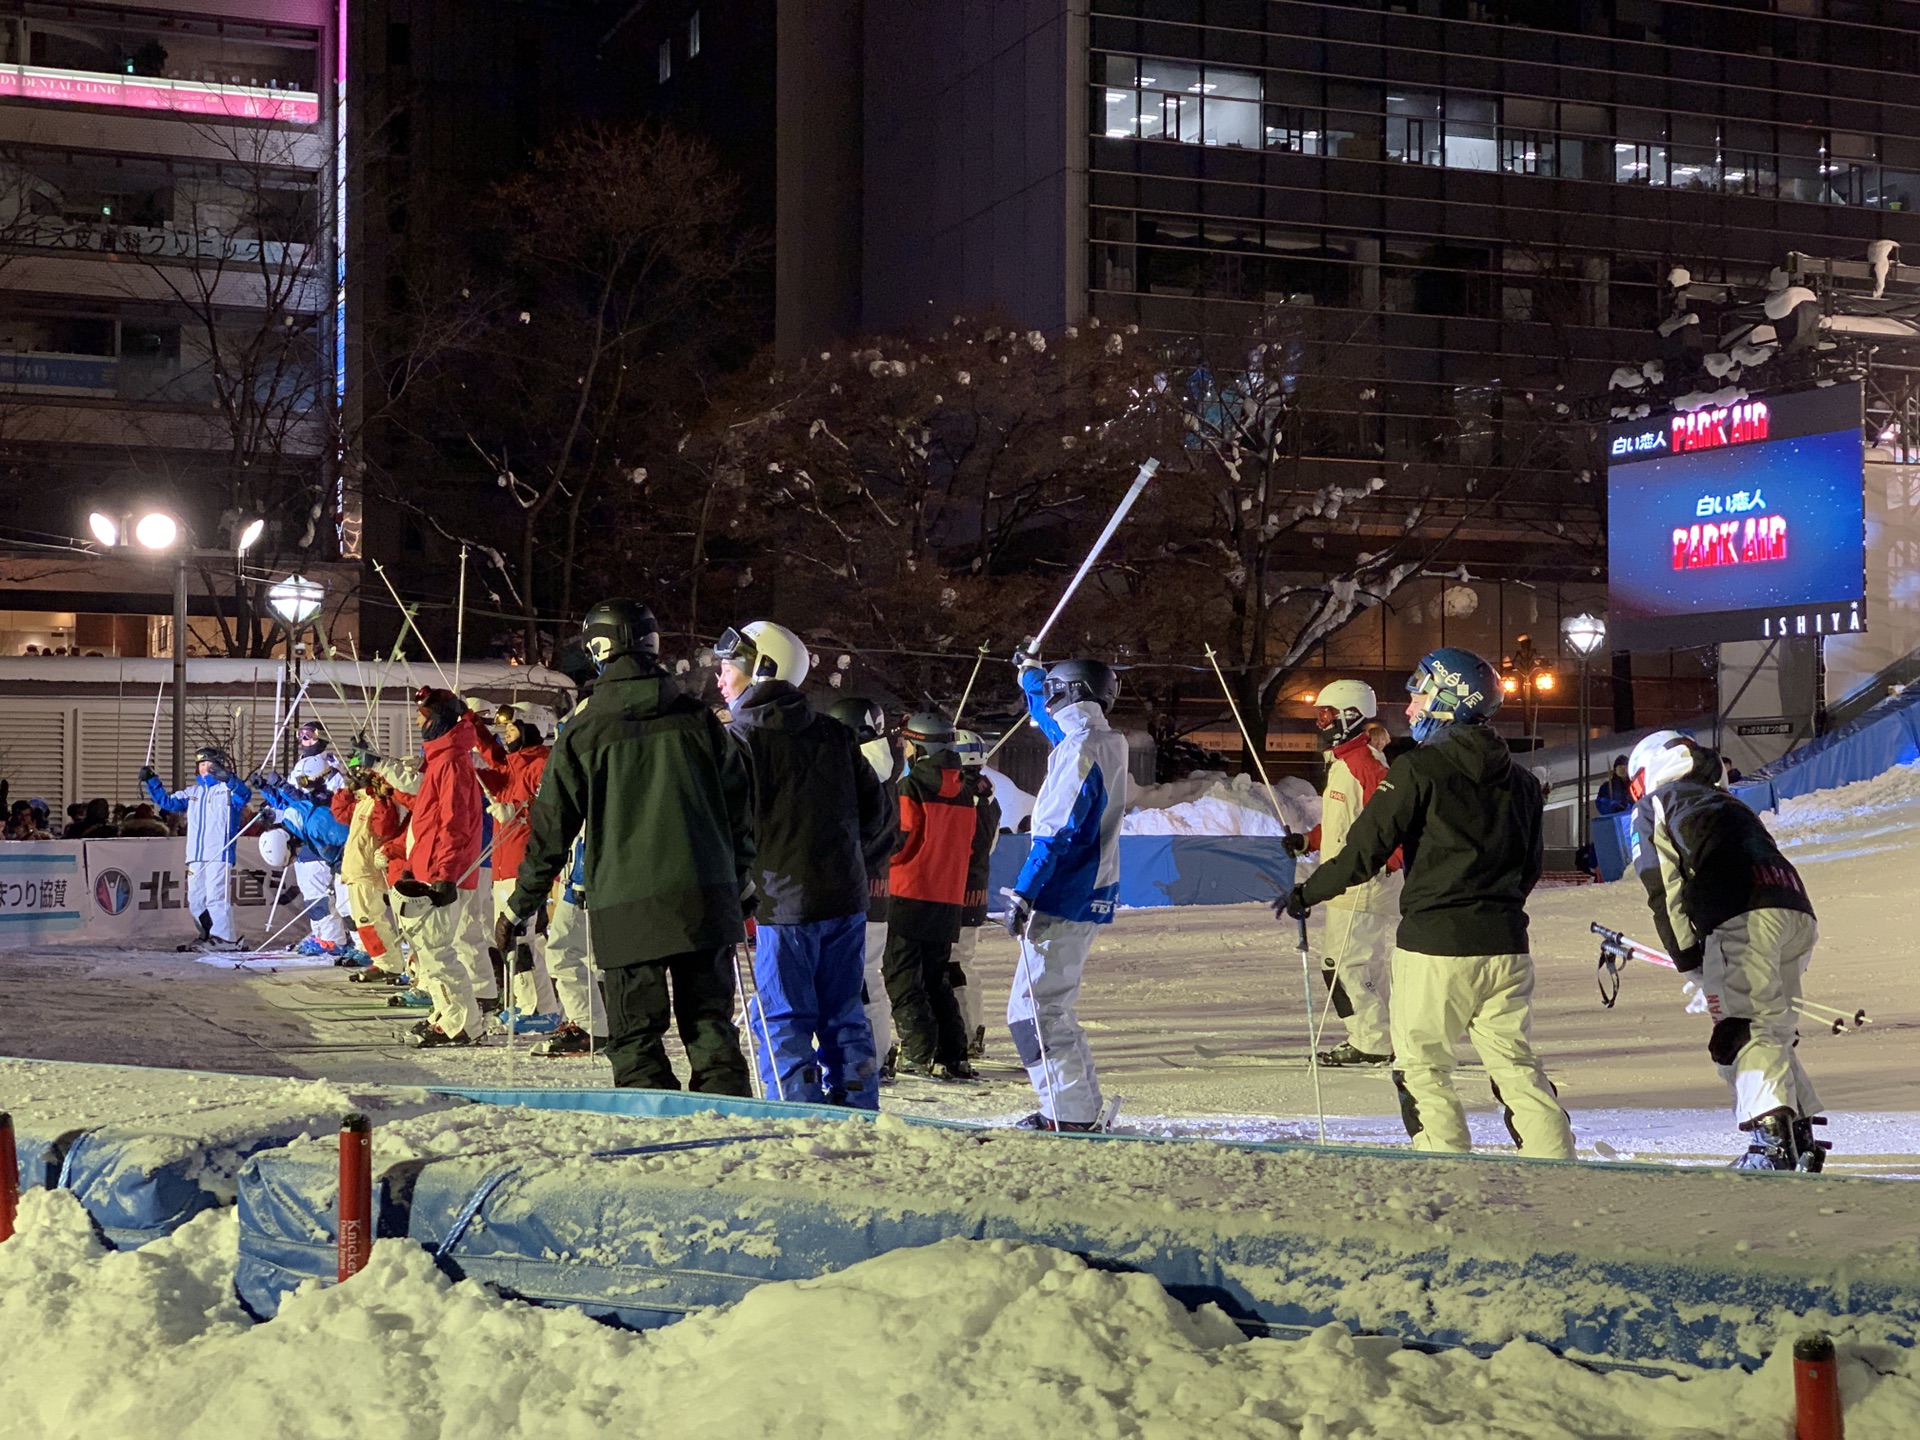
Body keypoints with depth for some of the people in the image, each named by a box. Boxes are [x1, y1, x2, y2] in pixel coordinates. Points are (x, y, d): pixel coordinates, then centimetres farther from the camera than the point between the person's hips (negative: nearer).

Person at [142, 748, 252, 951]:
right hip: (195, 856, 8)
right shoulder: (192, 793, 21)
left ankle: (224, 938, -11)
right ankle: (208, 935, 21)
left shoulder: (228, 789, 0)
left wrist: (228, 778, -38)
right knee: (195, 900, 10)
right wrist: (151, 781, 10)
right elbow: (167, 801, 22)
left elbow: (244, 795, -21)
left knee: (216, 896, -13)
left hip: (220, 854, -8)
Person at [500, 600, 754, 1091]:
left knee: (636, 1037, 5)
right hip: (704, 901, 3)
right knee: (710, 1027, 9)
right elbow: (740, 807, 11)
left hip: (625, 909, -3)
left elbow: (551, 829, 2)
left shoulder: (584, 732, -1)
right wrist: (736, 883, 22)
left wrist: (518, 907, 11)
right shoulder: (698, 719, 6)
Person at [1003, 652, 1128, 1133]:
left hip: (1065, 900, -9)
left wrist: (1024, 893, -20)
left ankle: (1074, 1113, -7)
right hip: (1093, 896, 9)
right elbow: (1051, 720, 32)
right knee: (1051, 1006, 17)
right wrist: (1031, 673, 46)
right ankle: (1085, 1108, 19)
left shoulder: (1077, 751, -17)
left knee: (1032, 1010, -6)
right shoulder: (1112, 744, 10)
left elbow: (1056, 834, -22)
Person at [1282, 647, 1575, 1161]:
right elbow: (1530, 869, 18)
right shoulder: (1520, 780, 11)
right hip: (1506, 946, 6)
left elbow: (1365, 851, -12)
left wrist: (1306, 895, 1)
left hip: (1435, 946, -6)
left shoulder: (1418, 770, -10)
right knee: (1515, 1065, 13)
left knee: (1421, 1066, 5)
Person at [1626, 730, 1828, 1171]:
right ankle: (1802, 1139, 12)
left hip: (1744, 919, -7)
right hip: (1796, 910, 7)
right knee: (1774, 1029, 17)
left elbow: (1665, 889, 4)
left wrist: (1687, 957, 7)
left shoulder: (1654, 808, 16)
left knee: (1742, 1032, -9)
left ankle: (1772, 1137, -24)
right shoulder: (1729, 804, 37)